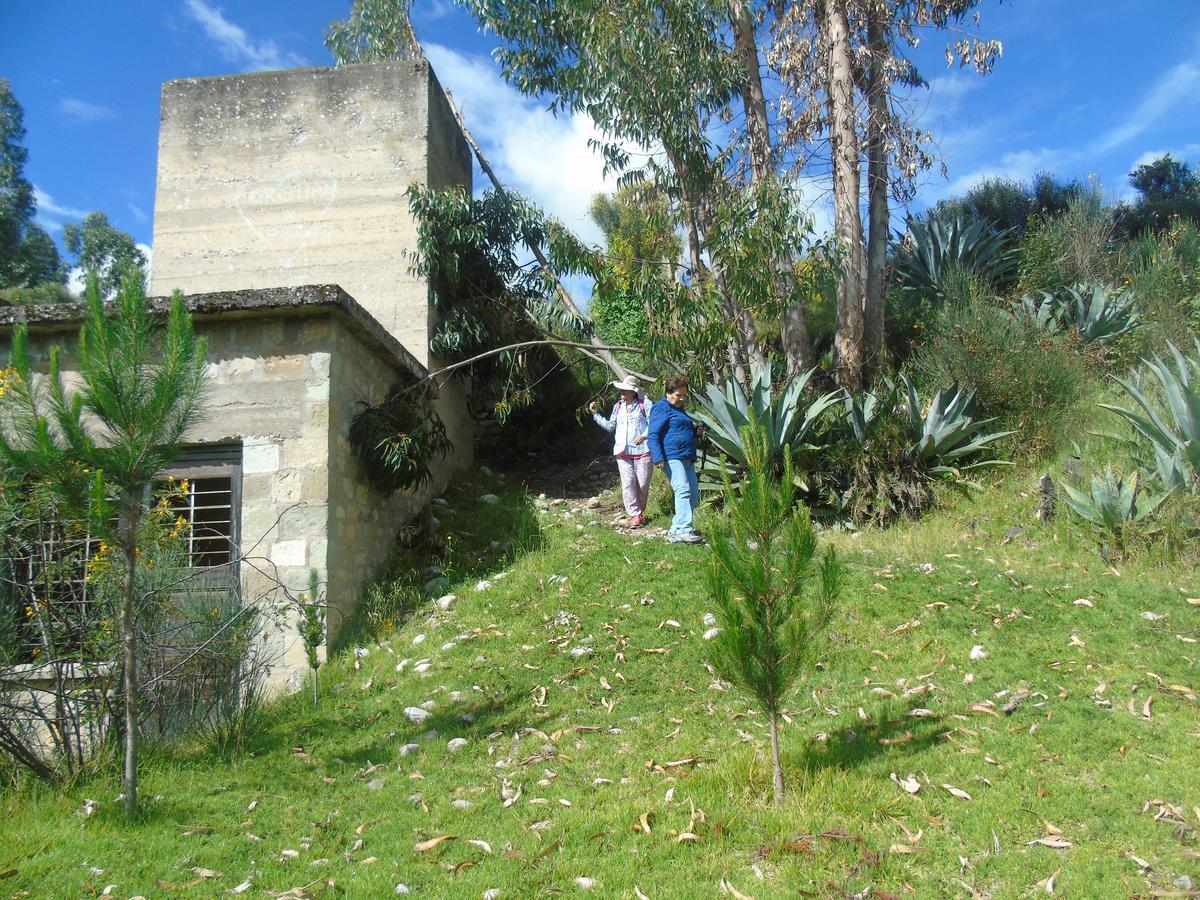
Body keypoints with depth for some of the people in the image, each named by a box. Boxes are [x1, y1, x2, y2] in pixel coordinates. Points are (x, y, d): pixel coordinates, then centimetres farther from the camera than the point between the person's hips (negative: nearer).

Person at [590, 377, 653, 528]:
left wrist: (644, 436, -16)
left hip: (642, 450, -3)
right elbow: (610, 426, 18)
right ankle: (634, 515, -6)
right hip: (623, 452, 4)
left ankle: (640, 511, 20)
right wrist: (596, 414, 12)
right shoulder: (618, 406, 15)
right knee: (628, 483, -7)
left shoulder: (644, 404, 0)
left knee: (642, 483, 2)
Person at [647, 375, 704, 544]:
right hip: (671, 457, -10)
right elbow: (653, 436, -12)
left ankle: (675, 530, 10)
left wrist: (694, 427, 22)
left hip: (686, 458, 10)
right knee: (683, 490, -21)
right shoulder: (662, 408, -3)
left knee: (694, 493, 5)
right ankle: (684, 530, -28)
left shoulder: (679, 410, 26)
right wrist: (658, 458, -21)